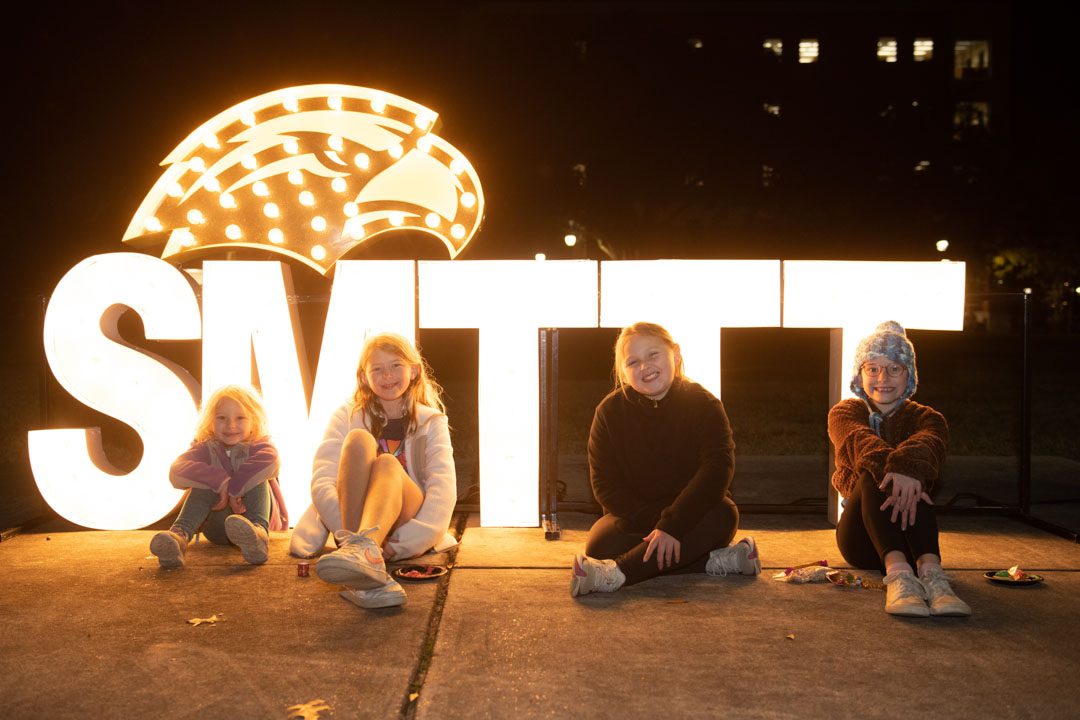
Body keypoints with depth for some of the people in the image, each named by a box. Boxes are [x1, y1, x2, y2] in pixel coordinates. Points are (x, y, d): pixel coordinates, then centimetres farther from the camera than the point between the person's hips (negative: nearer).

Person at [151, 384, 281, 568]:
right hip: (216, 528, 1)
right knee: (204, 483, -20)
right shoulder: (205, 448, 4)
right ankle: (179, 535, -47)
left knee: (255, 479, -24)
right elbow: (176, 471, -20)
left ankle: (258, 533, -54)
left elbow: (270, 459, -28)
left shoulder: (259, 446, 1)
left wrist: (234, 490, -36)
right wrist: (221, 481, -35)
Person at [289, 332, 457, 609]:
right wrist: (350, 533, -23)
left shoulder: (431, 423, 11)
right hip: (354, 518, 0)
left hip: (404, 521, 0)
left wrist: (405, 542, -20)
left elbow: (443, 489, -4)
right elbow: (321, 482, -4)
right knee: (358, 440, -24)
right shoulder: (347, 417, 11)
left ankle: (361, 548, -62)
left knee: (387, 464, -29)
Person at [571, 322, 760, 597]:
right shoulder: (610, 411, -4)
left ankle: (617, 573, -42)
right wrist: (654, 522, -23)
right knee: (600, 546, -29)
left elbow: (718, 469, -21)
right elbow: (605, 483, -9)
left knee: (724, 515, -32)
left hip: (692, 513, 0)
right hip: (635, 518, 1)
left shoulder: (703, 404, -8)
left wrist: (671, 525, -32)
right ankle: (717, 561, -29)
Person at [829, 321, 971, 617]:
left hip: (909, 540, 1)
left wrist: (907, 467, -44)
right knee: (873, 475, -30)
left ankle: (931, 570, -49)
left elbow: (930, 444, -18)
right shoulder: (844, 413, 10)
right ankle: (897, 572, -52)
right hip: (861, 540, 0)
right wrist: (896, 469, -42)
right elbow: (860, 442, -17)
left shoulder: (924, 418, 11)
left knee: (910, 479, -29)